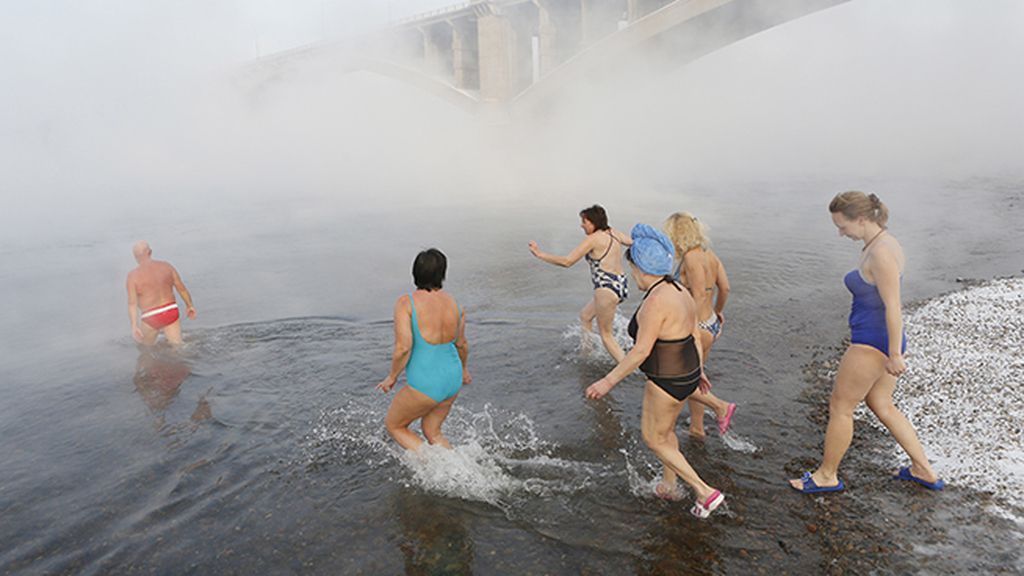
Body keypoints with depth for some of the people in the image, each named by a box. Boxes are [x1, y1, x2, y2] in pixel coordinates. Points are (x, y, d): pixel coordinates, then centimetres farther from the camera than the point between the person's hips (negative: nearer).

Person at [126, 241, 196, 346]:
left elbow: (132, 303, -15)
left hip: (151, 318, -3)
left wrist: (134, 325, -18)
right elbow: (182, 288, 6)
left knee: (147, 347, 22)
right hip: (171, 312, 3)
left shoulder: (133, 275, -8)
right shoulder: (166, 266, 1)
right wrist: (189, 306, 18)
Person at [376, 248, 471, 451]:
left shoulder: (406, 303, -17)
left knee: (393, 425, 19)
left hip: (425, 386, -6)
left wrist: (392, 377, -6)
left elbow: (403, 347, -23)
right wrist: (463, 368, 30)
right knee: (432, 431, 27)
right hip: (452, 380, 6)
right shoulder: (455, 304, -1)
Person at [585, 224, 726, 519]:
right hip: (686, 373, 9)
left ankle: (705, 492, 13)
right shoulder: (681, 292, 2)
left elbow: (641, 351, -26)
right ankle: (669, 484, 45)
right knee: (665, 430, 27)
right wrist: (698, 370, 23)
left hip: (666, 382, -9)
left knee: (654, 439, 11)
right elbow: (694, 337, 10)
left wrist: (608, 381, -20)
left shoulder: (655, 301, -27)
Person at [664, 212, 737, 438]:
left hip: (698, 328, -9)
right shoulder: (709, 254, 6)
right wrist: (718, 311, 30)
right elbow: (725, 288, 13)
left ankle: (720, 406, 4)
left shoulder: (691, 258, -20)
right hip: (712, 325, 9)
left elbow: (699, 297, -25)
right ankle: (696, 428, 34)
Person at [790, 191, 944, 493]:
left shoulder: (881, 253, -24)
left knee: (840, 407, 5)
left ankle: (827, 475, 22)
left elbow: (893, 307, -24)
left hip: (872, 344, -10)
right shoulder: (878, 243, 7)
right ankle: (924, 470, 33)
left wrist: (894, 355, -20)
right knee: (881, 405, 23)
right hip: (877, 340, 10)